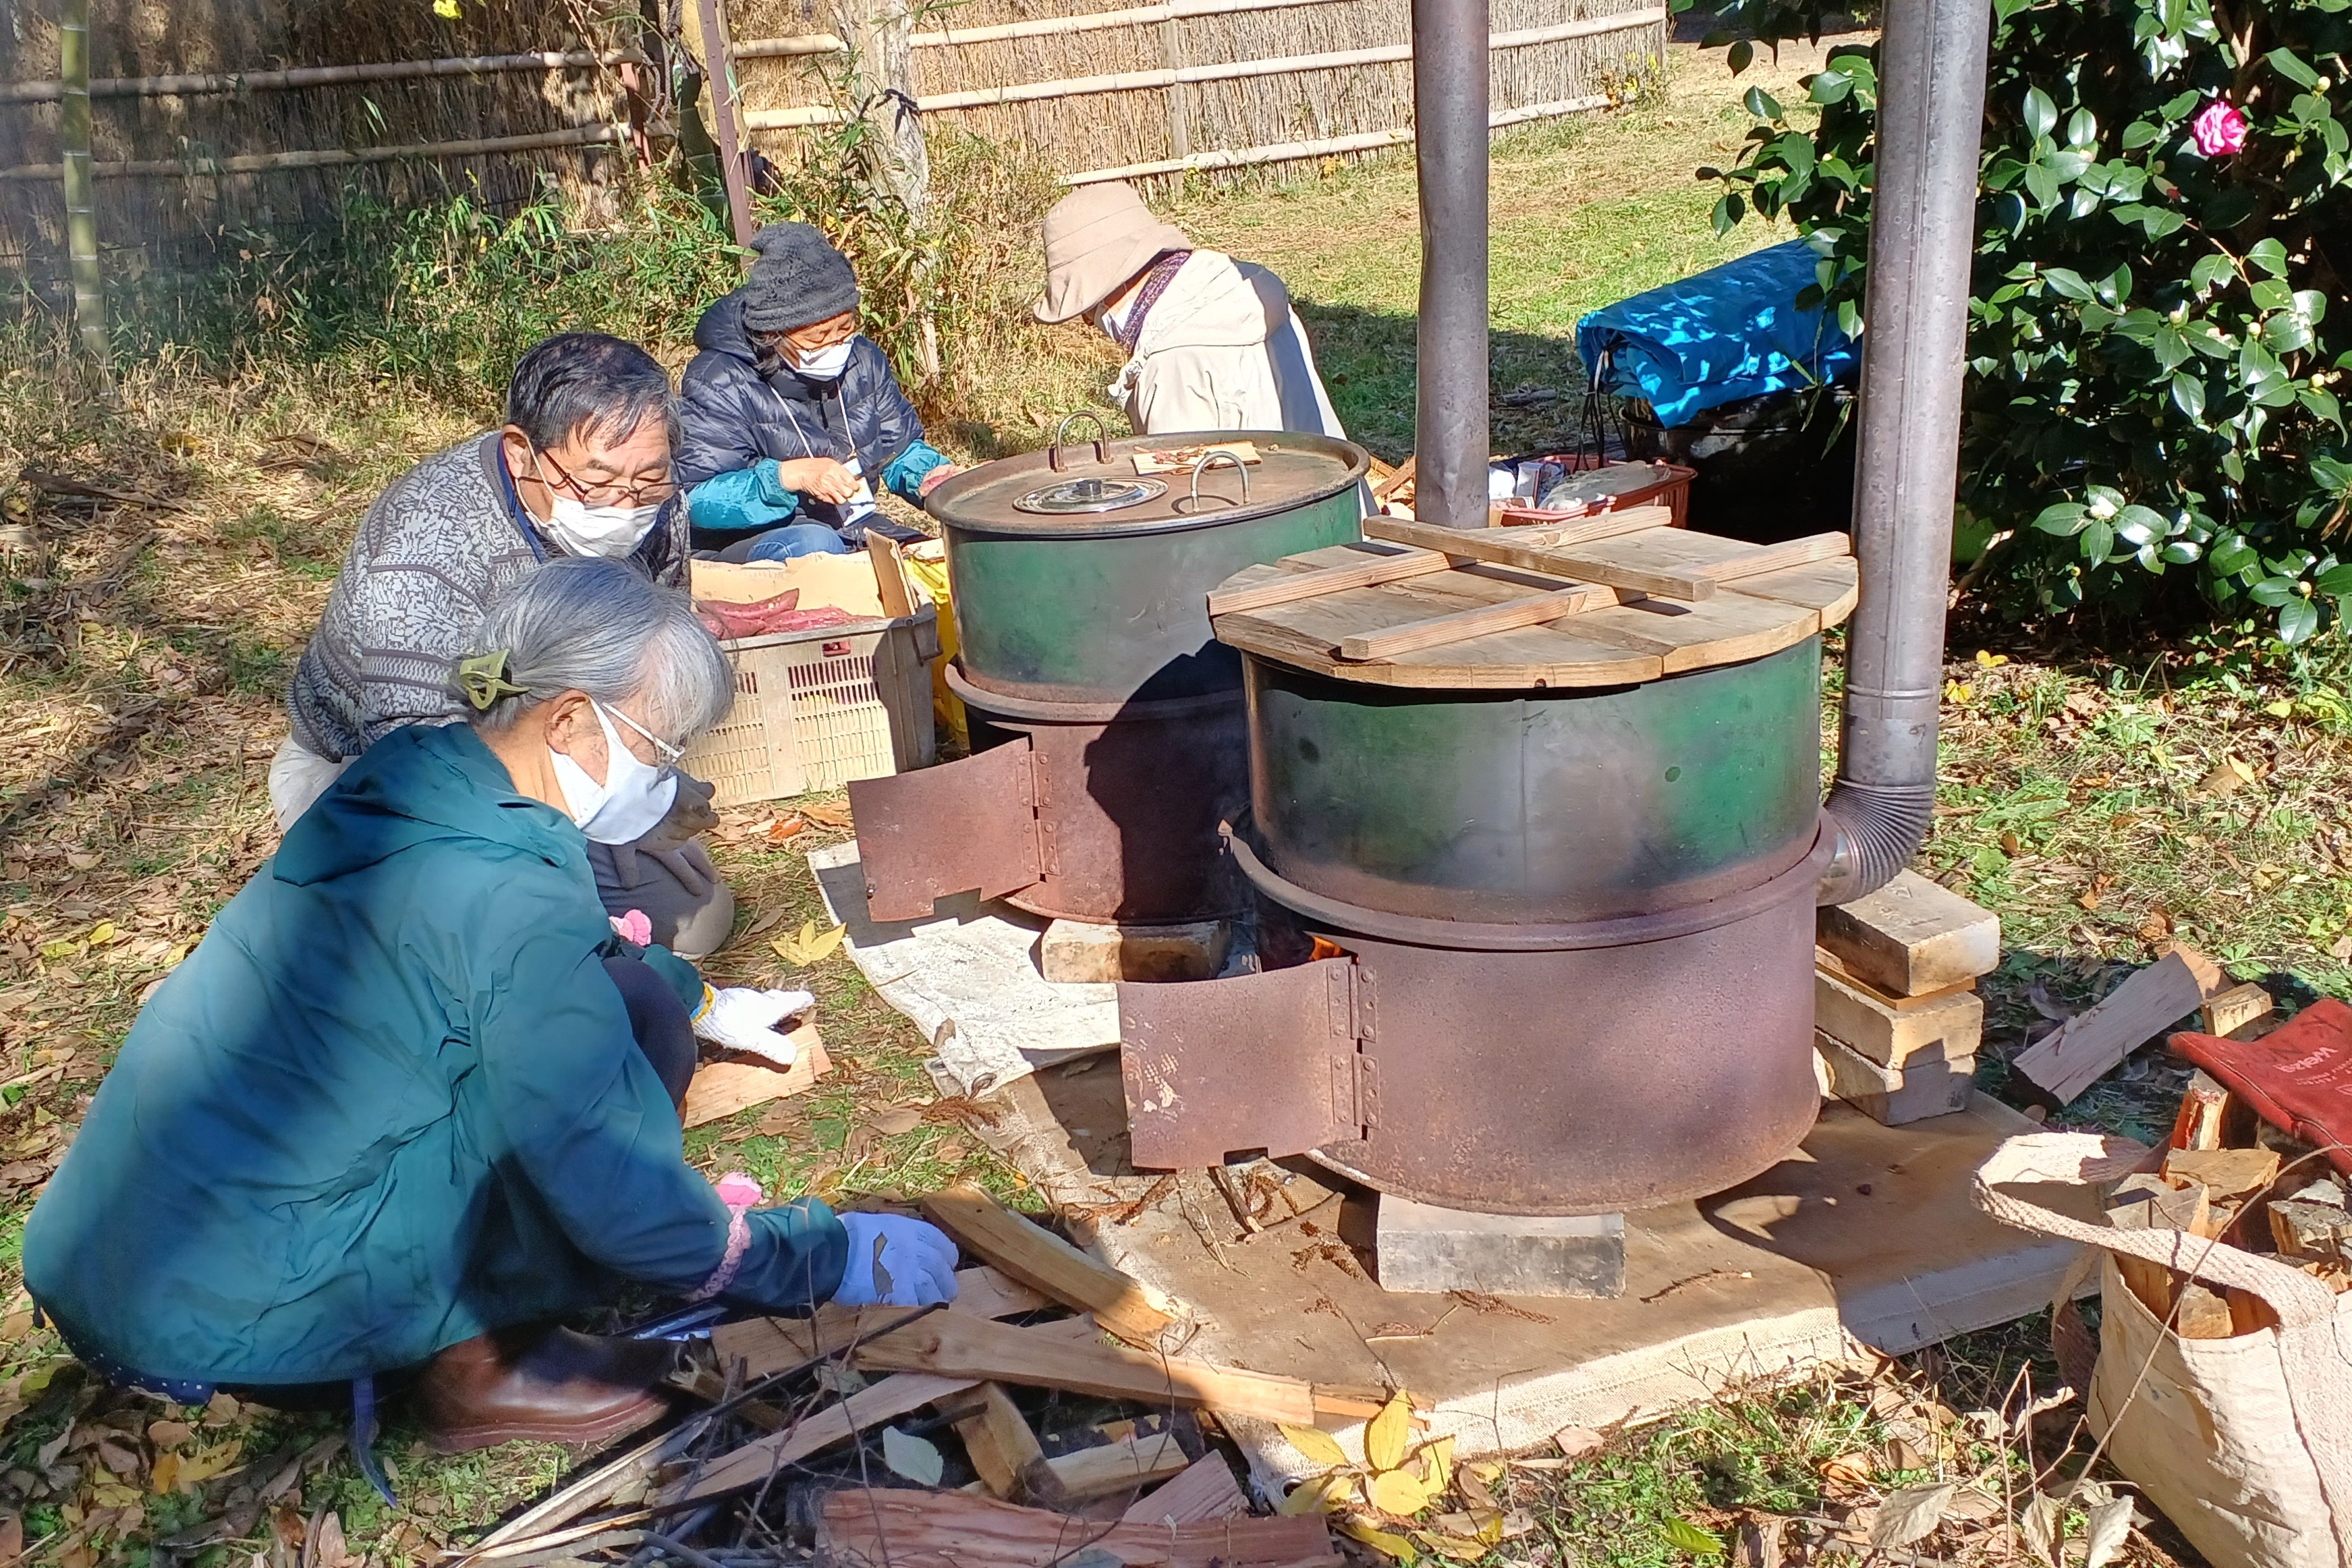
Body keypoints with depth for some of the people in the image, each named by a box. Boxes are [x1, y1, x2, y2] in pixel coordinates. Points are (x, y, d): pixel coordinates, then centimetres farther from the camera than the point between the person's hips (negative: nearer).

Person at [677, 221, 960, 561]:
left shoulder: (863, 361, 7)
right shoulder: (720, 383, -13)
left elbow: (901, 447, 17)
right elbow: (695, 498, -19)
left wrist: (932, 473, -8)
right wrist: (790, 476, -32)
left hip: (857, 531, 6)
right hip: (752, 543, -6)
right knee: (815, 545, -38)